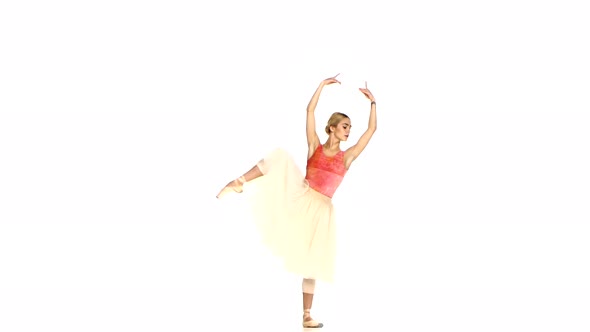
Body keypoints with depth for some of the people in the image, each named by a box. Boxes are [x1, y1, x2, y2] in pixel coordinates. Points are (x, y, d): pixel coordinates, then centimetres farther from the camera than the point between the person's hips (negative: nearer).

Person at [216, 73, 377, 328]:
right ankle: (239, 183, -27)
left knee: (312, 263, 1)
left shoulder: (347, 156, 11)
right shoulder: (315, 146, 8)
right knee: (280, 158, -25)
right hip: (299, 198, -1)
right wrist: (323, 85, 4)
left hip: (320, 210, 1)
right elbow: (310, 110, 4)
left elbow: (372, 129, 9)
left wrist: (372, 102, 9)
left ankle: (306, 316, 9)